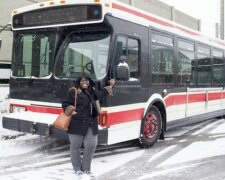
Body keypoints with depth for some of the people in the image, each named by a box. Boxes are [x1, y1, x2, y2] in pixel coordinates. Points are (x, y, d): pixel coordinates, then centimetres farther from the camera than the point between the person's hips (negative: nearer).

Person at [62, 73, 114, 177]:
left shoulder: (92, 92, 16)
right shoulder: (73, 92, -3)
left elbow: (100, 96, 35)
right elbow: (65, 104, 0)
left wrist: (110, 87, 33)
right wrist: (71, 111, -18)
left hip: (91, 124, 5)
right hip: (77, 124, -5)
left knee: (91, 145, 5)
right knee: (75, 146, 6)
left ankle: (86, 168, 23)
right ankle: (77, 168, 23)